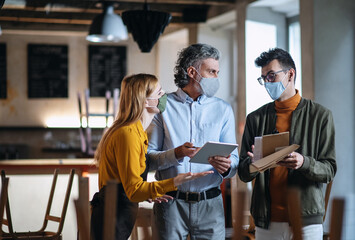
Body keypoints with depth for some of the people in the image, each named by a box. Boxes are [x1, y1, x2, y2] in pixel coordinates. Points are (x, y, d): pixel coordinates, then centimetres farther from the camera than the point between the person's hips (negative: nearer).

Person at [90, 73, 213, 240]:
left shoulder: (137, 131, 14)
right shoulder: (127, 134, -19)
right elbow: (134, 190, -23)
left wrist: (149, 194, 13)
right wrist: (174, 182, -32)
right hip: (111, 221, -10)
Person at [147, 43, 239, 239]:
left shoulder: (223, 110, 10)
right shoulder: (164, 106, 2)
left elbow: (234, 159, 5)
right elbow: (148, 156, -3)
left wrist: (226, 167, -18)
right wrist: (176, 154, -20)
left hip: (210, 204, 2)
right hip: (171, 203, -2)